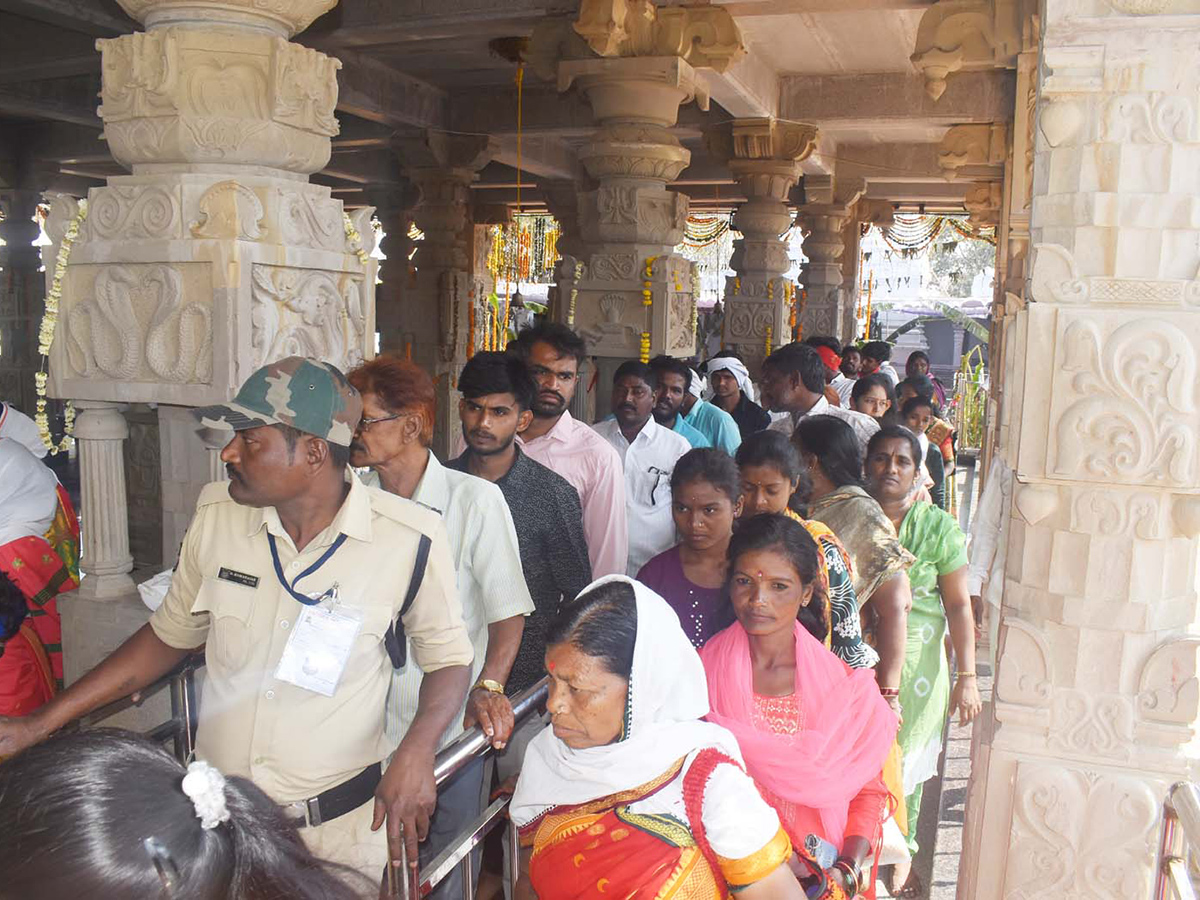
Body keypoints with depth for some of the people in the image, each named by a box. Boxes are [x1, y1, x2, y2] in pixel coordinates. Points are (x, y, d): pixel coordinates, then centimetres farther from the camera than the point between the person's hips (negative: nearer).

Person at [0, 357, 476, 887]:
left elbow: (448, 656, -5)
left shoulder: (410, 538, -18)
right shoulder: (217, 516, -6)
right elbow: (169, 636, 7)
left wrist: (415, 753, -22)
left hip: (342, 825, -3)